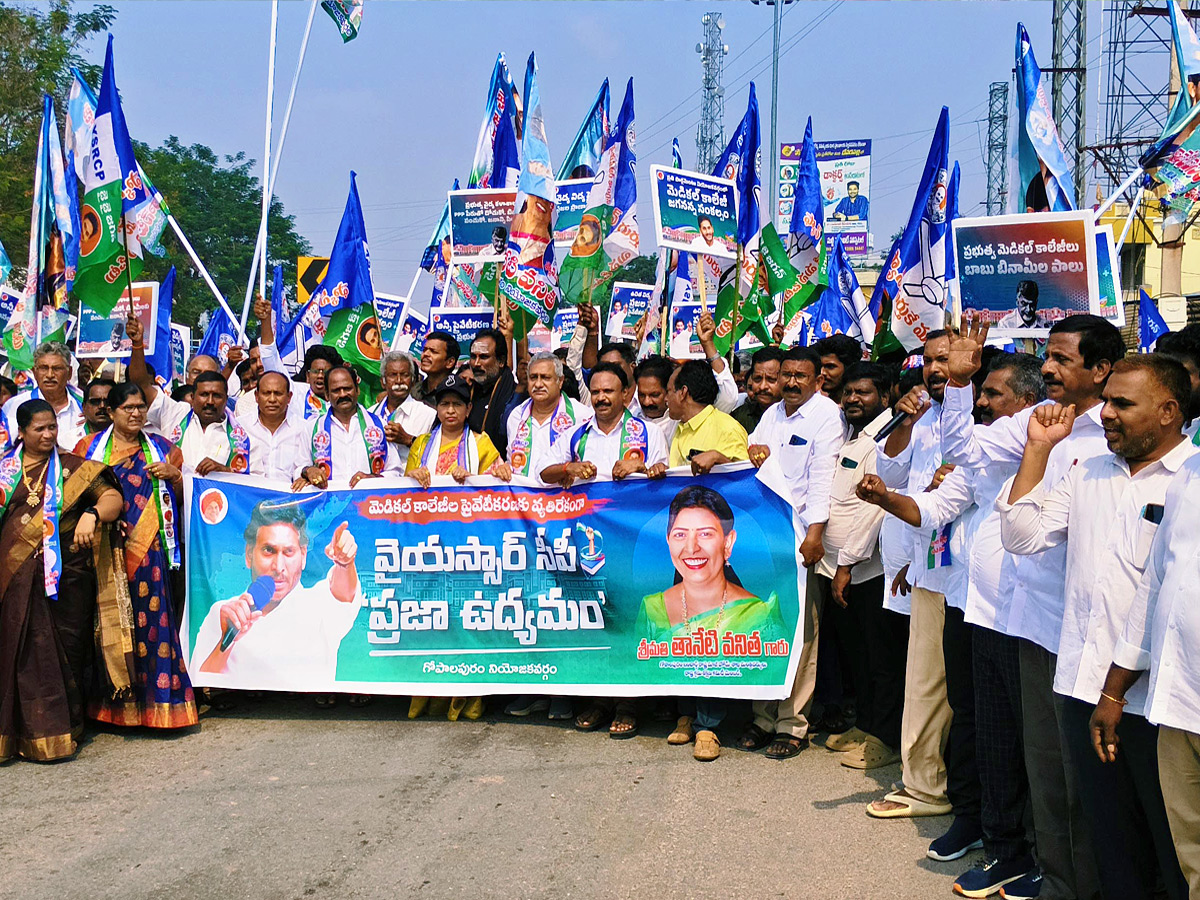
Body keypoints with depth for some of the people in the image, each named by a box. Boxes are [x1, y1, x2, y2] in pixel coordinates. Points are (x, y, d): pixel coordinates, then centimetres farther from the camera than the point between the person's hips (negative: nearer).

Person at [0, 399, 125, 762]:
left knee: (67, 648, 1)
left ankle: (65, 728, 12)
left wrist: (91, 514, -23)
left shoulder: (74, 469, 6)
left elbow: (113, 498, -3)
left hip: (67, 574, -1)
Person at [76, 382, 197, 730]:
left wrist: (174, 475, -3)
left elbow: (181, 495, 17)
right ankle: (110, 703, 6)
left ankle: (154, 699, 0)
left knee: (148, 617, -5)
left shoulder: (161, 448, 14)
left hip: (147, 547, 1)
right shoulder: (89, 447, 11)